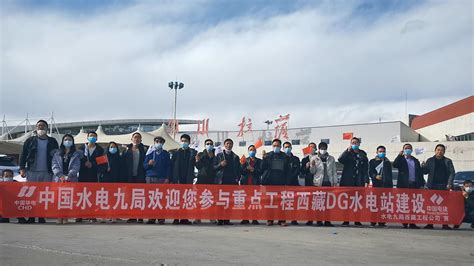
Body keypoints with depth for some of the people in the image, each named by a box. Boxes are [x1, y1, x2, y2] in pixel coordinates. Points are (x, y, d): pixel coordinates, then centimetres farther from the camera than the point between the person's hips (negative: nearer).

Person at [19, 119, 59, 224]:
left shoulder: (52, 142, 10)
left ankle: (41, 217, 4)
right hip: (32, 172, 0)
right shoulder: (30, 141, 10)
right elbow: (23, 155, 9)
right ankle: (31, 217, 3)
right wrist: (22, 168, -2)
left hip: (47, 173, 0)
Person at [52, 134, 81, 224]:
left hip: (71, 179, -1)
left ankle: (65, 217, -6)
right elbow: (54, 166, 4)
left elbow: (76, 167, -1)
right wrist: (61, 175, -12)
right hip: (59, 179, 1)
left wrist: (68, 176, -16)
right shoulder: (57, 154, 17)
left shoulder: (76, 155, 12)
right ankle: (59, 217, -6)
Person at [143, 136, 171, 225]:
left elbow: (169, 167, 7)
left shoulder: (166, 154, 11)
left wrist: (167, 178, -3)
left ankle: (161, 218, -4)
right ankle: (151, 218, 1)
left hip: (162, 178, -1)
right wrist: (149, 163, -10)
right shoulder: (150, 153, 14)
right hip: (150, 178, 1)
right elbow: (144, 166, 12)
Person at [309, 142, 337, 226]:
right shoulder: (314, 158, 7)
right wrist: (312, 165, -15)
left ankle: (327, 220, 3)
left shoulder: (331, 159, 12)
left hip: (328, 183, 2)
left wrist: (335, 182, 5)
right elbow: (312, 172, 5)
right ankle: (319, 220, 2)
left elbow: (334, 171, 13)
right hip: (318, 183, -1)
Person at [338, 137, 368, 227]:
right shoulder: (347, 154, 11)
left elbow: (365, 170, 10)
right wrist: (348, 150, -10)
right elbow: (340, 159, -9)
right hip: (347, 182, -1)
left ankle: (357, 220, 3)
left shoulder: (363, 155, 13)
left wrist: (366, 181, 0)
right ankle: (346, 220, 3)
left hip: (359, 182, 1)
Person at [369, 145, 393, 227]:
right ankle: (373, 221, -4)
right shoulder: (372, 162, 12)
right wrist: (375, 176, -18)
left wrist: (391, 186, 10)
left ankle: (382, 222, -1)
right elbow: (370, 172, 3)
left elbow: (390, 175, 18)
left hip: (386, 185, 2)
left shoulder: (388, 163, 20)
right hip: (376, 185, -2)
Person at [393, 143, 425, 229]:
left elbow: (420, 173, 17)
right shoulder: (401, 159, 8)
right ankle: (404, 223, 1)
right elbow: (394, 165, -12)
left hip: (415, 185, 3)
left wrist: (421, 184, 9)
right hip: (404, 185, -3)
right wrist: (400, 155, -16)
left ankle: (412, 223, 2)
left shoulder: (416, 160, 19)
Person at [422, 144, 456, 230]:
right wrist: (423, 166, -15)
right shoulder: (430, 160, 11)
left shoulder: (448, 161, 10)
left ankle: (445, 224, 4)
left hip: (444, 186, 0)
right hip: (433, 186, 0)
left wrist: (449, 183, -10)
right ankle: (430, 223, 5)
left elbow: (452, 172, 3)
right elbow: (425, 172, 8)